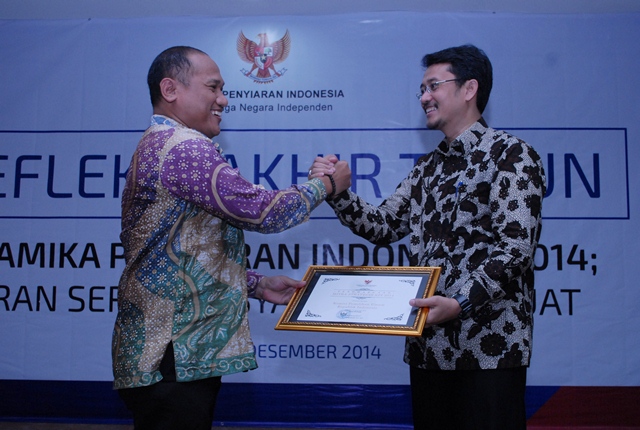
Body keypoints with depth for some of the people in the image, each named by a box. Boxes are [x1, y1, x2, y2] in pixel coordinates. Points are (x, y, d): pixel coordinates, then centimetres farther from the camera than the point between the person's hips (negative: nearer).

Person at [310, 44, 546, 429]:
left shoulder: (510, 155, -7)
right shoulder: (429, 167, 17)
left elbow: (517, 246, -16)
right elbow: (384, 226, 14)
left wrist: (459, 303, -28)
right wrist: (336, 192, 0)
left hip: (488, 349, -7)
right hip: (427, 344, 7)